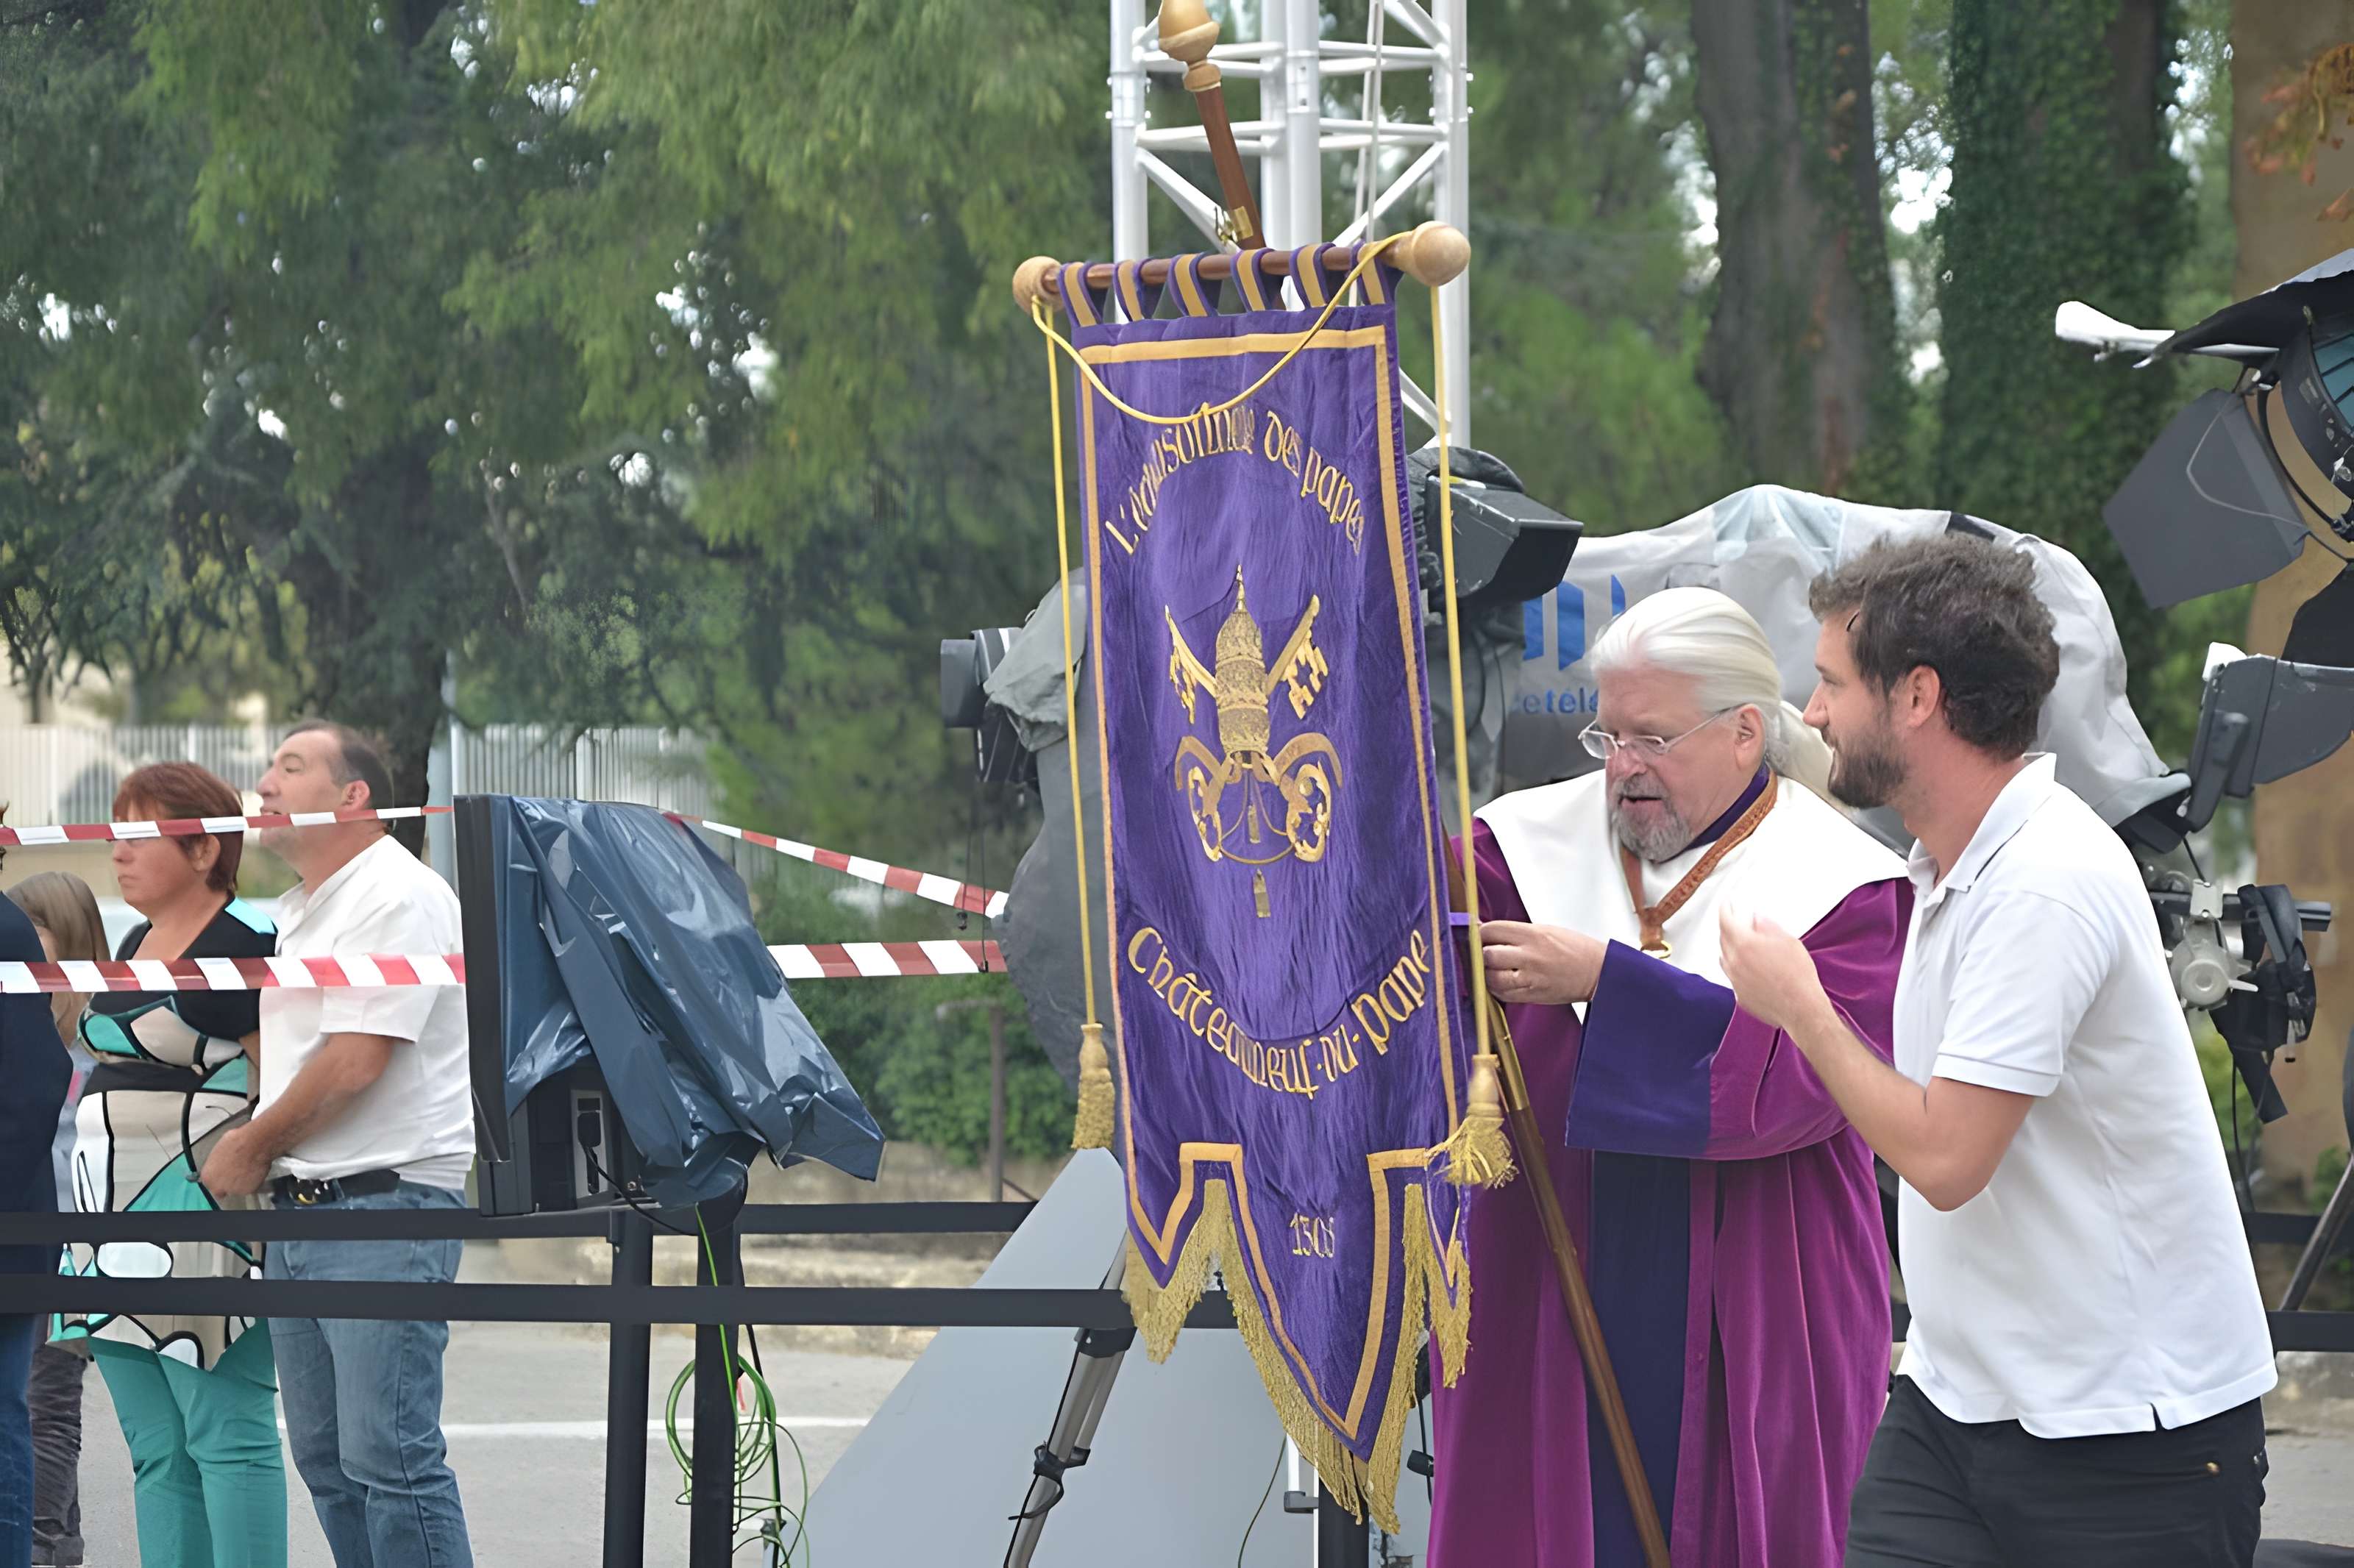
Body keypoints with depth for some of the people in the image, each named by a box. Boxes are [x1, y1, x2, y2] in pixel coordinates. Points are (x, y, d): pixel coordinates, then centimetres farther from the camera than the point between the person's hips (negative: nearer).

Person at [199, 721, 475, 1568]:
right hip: (299, 1205, 10)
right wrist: (260, 1154, 10)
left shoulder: (397, 897, -11)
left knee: (388, 1456, -13)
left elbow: (353, 1062, -18)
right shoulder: (300, 910, 20)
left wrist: (251, 1146, -7)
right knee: (326, 1459, 10)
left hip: (385, 1207, -10)